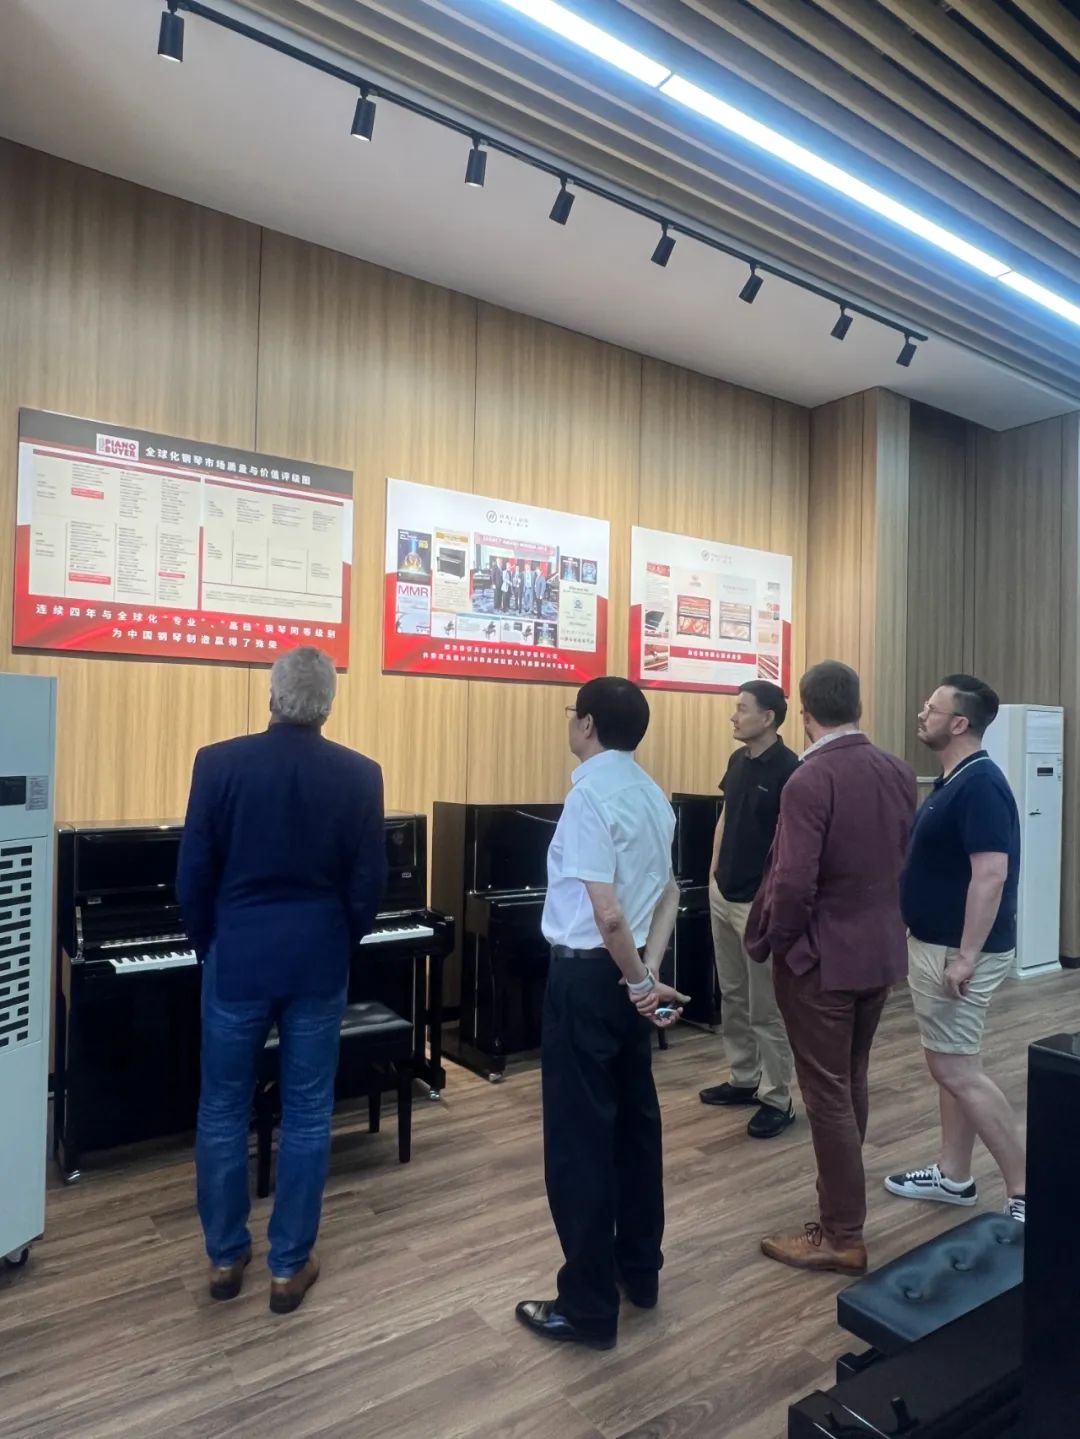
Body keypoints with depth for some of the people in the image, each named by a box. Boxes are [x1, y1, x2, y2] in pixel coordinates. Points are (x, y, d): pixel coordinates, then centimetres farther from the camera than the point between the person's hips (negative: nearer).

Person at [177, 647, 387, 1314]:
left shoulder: (218, 762, -9)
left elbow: (193, 875, -5)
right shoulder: (360, 775, -9)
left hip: (236, 960, 1)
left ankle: (226, 1256, 30)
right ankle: (290, 1265, 24)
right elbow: (369, 885, -5)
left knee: (223, 1111, 17)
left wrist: (209, 946, 12)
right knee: (307, 1115, 12)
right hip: (317, 963, 0)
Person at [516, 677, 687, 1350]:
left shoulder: (591, 793, -21)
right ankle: (641, 1270, 35)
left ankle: (589, 1306, 17)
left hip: (588, 973, -9)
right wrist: (649, 971, 2)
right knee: (635, 1119, 19)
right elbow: (668, 893, 9)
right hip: (629, 973, 9)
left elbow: (608, 914, -25)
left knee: (579, 1138, 4)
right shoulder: (653, 795, 7)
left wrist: (639, 981, -12)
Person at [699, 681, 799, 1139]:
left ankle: (777, 1100, 16)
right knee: (732, 997, 17)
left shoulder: (790, 769, -17)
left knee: (766, 1007, 2)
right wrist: (713, 871, 13)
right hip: (722, 896, 8)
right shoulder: (738, 761, 7)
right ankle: (744, 1080, 32)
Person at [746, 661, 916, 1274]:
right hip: (884, 951, 8)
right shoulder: (900, 772, 1)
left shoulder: (809, 782, -22)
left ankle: (843, 1236, 18)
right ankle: (842, 1196, 36)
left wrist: (772, 941, -7)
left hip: (821, 958, -7)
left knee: (827, 1095, 6)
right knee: (852, 1083, 21)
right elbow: (912, 861, 9)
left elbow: (795, 884, -24)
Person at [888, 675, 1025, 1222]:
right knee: (949, 1065, 16)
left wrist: (967, 956, -25)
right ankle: (953, 1175, 28)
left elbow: (991, 874, -26)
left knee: (958, 1070, -2)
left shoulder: (979, 785, -21)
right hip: (934, 945, 10)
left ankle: (1027, 1193, 10)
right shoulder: (952, 781, 10)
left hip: (958, 952, -10)